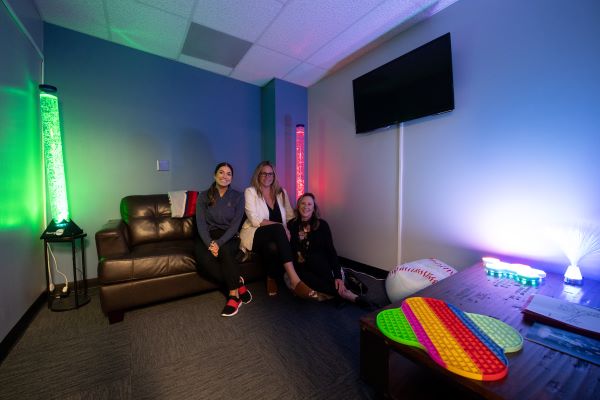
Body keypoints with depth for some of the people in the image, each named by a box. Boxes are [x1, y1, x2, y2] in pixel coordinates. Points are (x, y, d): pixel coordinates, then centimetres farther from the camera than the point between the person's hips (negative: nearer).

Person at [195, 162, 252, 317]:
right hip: (207, 237, 1)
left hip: (228, 237, -1)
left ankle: (234, 294, -20)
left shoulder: (237, 196, 2)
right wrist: (210, 243, -22)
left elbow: (235, 224, -6)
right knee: (204, 260, -30)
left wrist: (219, 243, -20)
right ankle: (238, 283, -13)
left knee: (225, 251, -35)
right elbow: (201, 223, -4)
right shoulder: (204, 196, 4)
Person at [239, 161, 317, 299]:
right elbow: (255, 220, -12)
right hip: (254, 235, -3)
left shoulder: (281, 192, 13)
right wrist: (281, 226, -20)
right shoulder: (250, 191, 0)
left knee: (273, 247, -35)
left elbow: (291, 217, 10)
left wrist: (287, 230, -12)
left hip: (275, 236, 3)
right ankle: (294, 280, -41)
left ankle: (271, 278, -6)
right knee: (278, 228, -35)